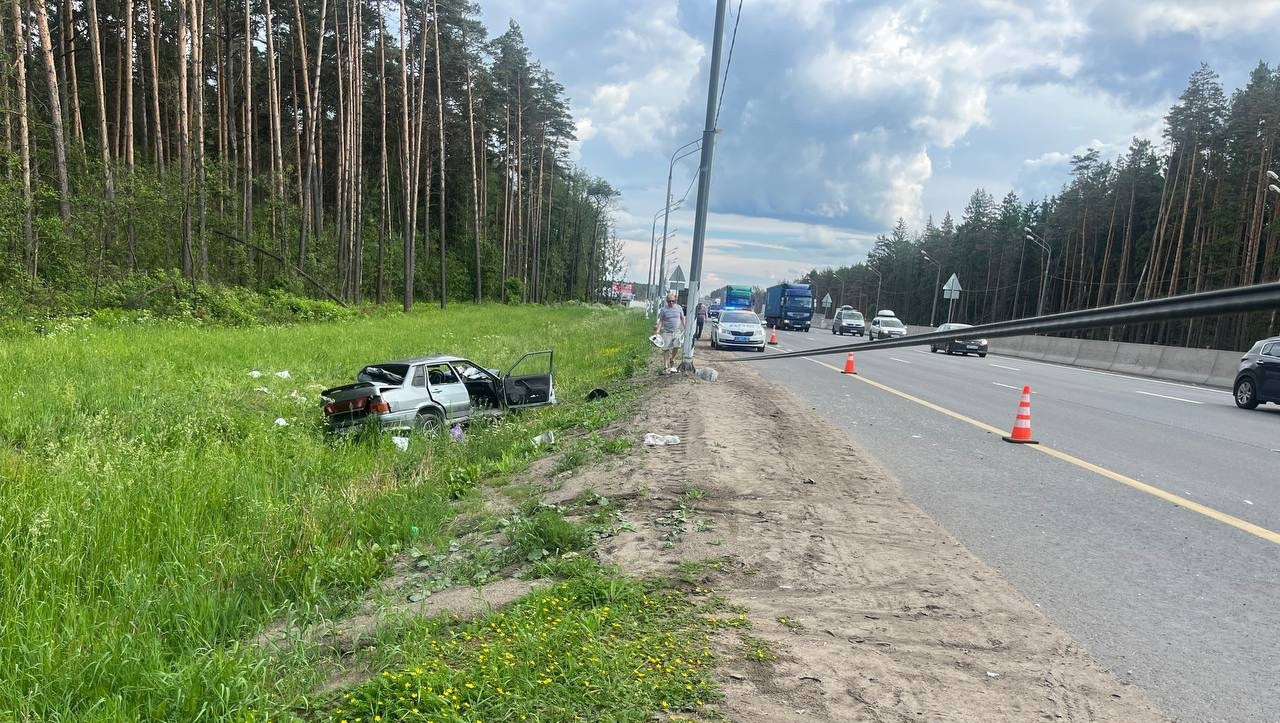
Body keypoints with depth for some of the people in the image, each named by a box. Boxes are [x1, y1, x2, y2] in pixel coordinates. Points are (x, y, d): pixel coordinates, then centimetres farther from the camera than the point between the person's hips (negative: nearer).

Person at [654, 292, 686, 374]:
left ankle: (672, 360, 20)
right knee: (666, 350, -2)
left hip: (677, 332, 2)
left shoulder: (679, 308, 7)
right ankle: (665, 367, 5)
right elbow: (661, 321, 5)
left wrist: (685, 328, 10)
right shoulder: (664, 309, 1)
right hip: (667, 332, -2)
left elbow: (682, 318, 15)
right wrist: (658, 330, -4)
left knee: (677, 347, -9)